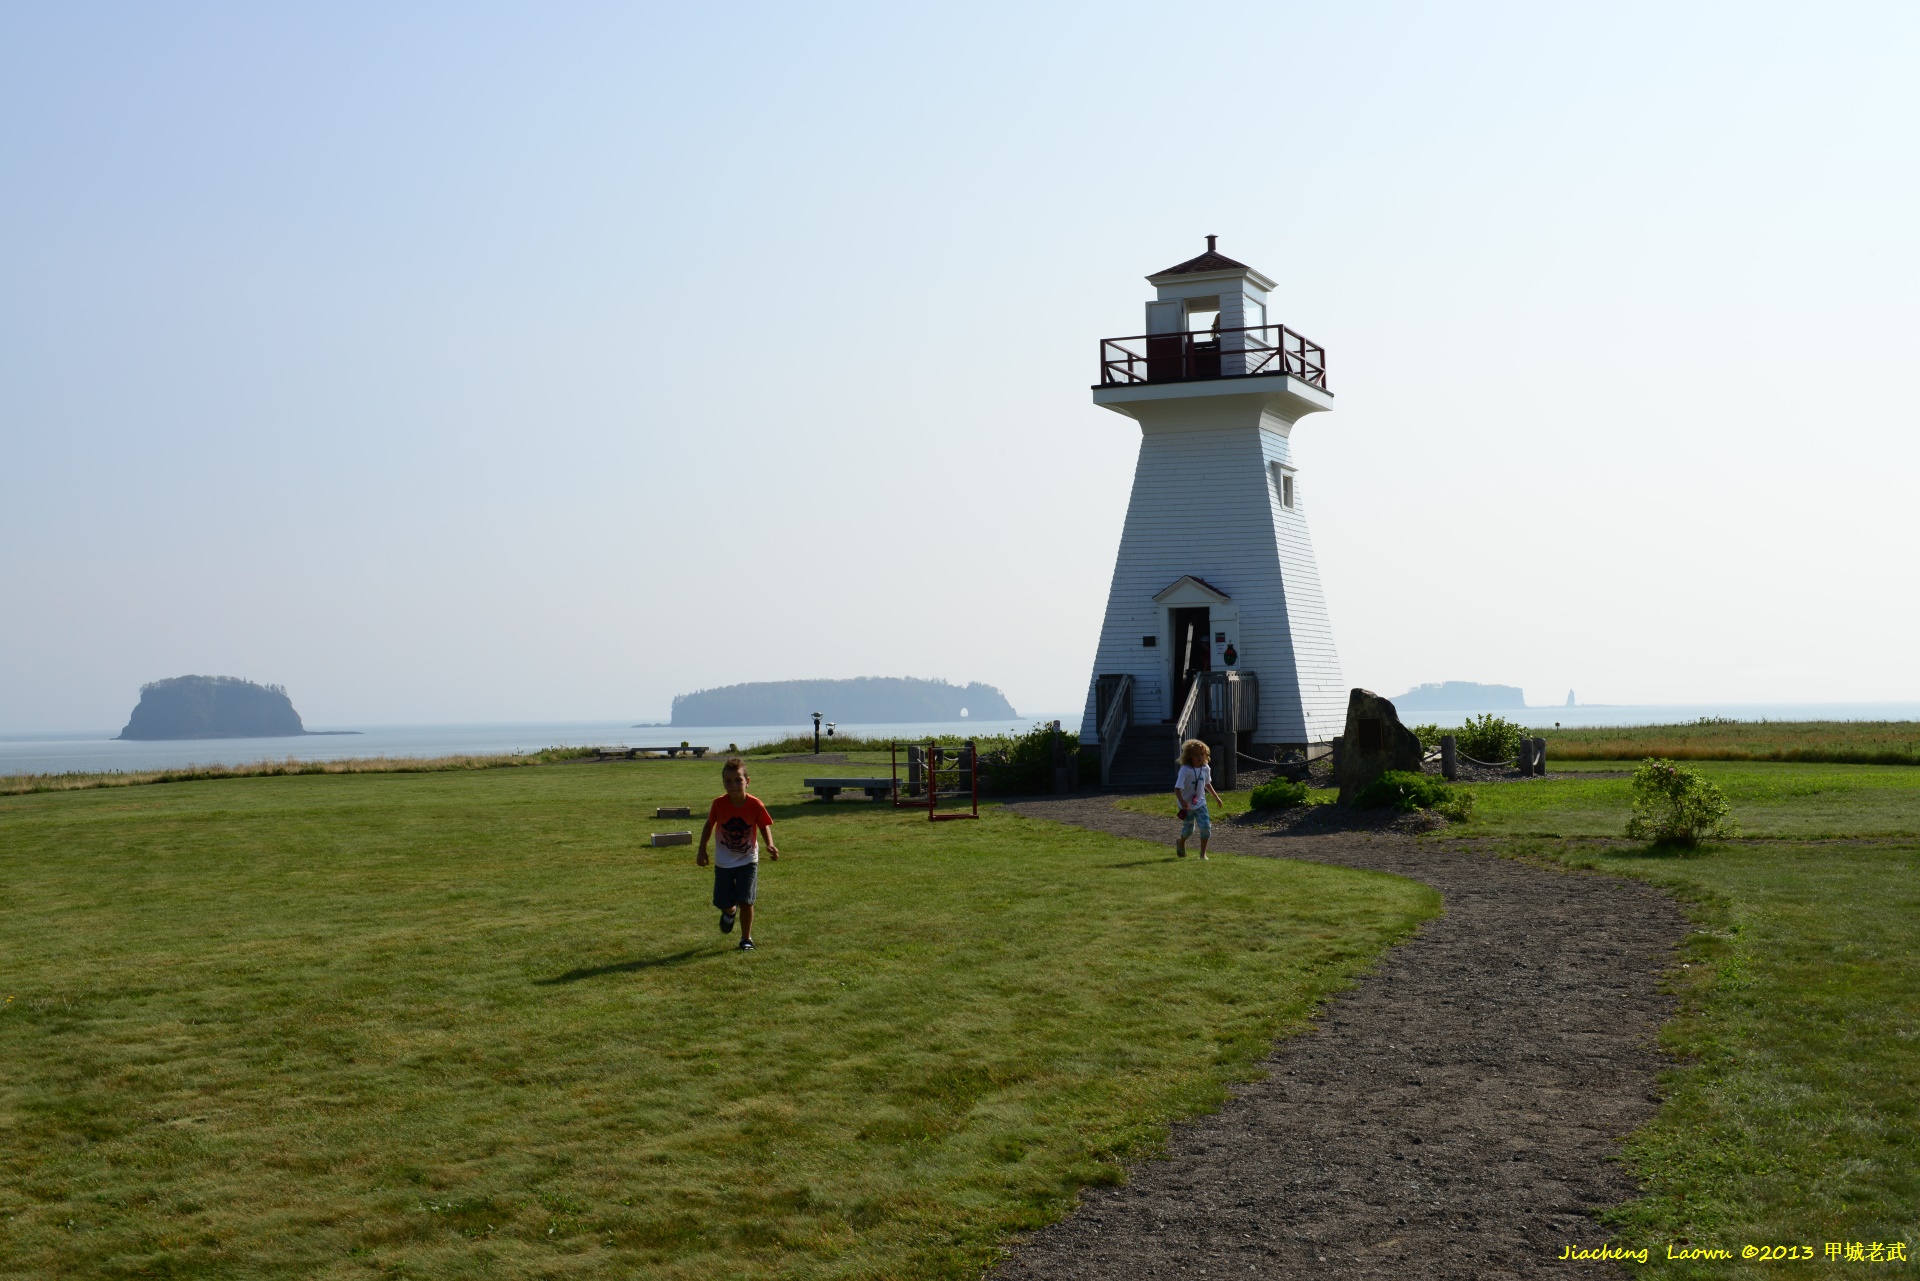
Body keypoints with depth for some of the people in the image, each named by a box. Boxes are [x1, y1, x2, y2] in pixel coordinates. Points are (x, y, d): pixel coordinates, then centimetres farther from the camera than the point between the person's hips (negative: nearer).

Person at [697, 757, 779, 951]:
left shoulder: (755, 805, -20)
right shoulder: (719, 804, -18)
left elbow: (764, 826, -5)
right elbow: (709, 825, -1)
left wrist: (770, 846, -22)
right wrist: (702, 851, -1)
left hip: (748, 860, -1)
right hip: (724, 861, 1)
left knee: (745, 901, -8)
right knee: (723, 903, 6)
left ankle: (746, 938, 12)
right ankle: (730, 912, 45)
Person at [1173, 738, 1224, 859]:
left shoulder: (1206, 769, -5)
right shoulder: (1185, 770, -24)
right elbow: (1177, 788, -29)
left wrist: (1216, 797, 20)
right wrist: (1182, 802, -43)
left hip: (1200, 803, 4)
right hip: (1187, 804, -4)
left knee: (1206, 827, -10)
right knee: (1189, 829, 8)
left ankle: (1203, 854, 3)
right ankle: (1180, 844, 43)